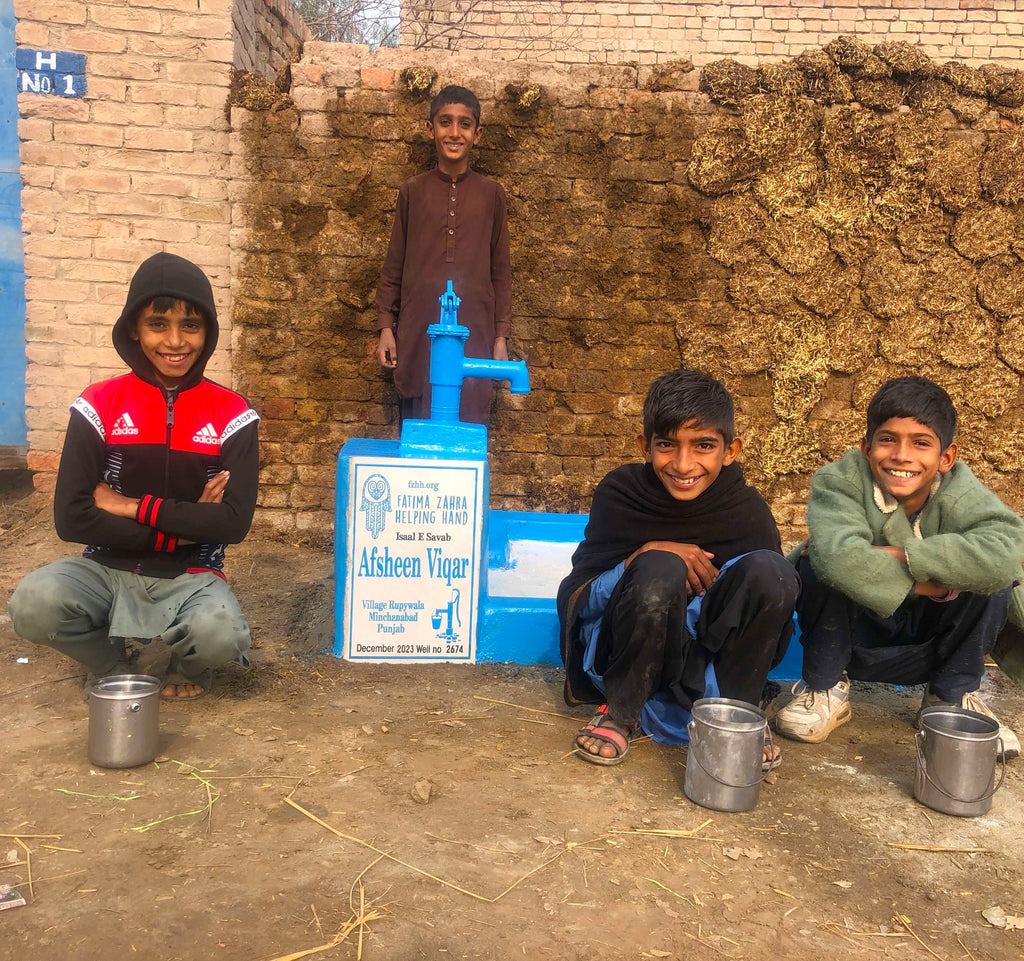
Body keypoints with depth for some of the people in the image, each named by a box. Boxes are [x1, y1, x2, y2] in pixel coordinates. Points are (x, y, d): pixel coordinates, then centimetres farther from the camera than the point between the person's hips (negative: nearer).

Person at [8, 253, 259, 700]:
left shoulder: (231, 415, -4)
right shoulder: (99, 406, -3)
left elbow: (235, 522, -13)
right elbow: (71, 518, -10)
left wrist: (131, 507, -15)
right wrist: (183, 525, -15)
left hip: (191, 577, -1)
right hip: (107, 570, 1)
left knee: (220, 633, -33)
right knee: (33, 602, -30)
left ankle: (186, 667, 8)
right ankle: (114, 667, 5)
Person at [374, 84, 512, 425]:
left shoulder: (490, 194, 6)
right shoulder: (412, 191, 6)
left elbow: (500, 270, 8)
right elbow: (393, 266, 9)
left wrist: (501, 337, 4)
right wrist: (385, 327, 2)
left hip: (474, 333, 0)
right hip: (418, 334, 0)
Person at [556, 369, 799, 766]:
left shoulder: (747, 510, -9)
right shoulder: (619, 494, -11)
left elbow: (771, 600, 0)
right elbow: (573, 598, -12)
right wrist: (642, 557, -27)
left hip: (708, 661, 2)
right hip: (623, 656, -1)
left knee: (770, 570, -23)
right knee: (660, 568, -32)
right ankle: (621, 714, -10)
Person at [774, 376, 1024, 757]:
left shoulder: (958, 492, -17)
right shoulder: (839, 481, -23)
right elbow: (839, 555, -43)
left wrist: (895, 554, -38)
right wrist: (921, 581, -32)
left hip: (926, 647, 2)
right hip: (850, 636, -1)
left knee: (993, 576, -22)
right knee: (820, 562, -30)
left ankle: (952, 696, 1)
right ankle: (825, 689, -7)